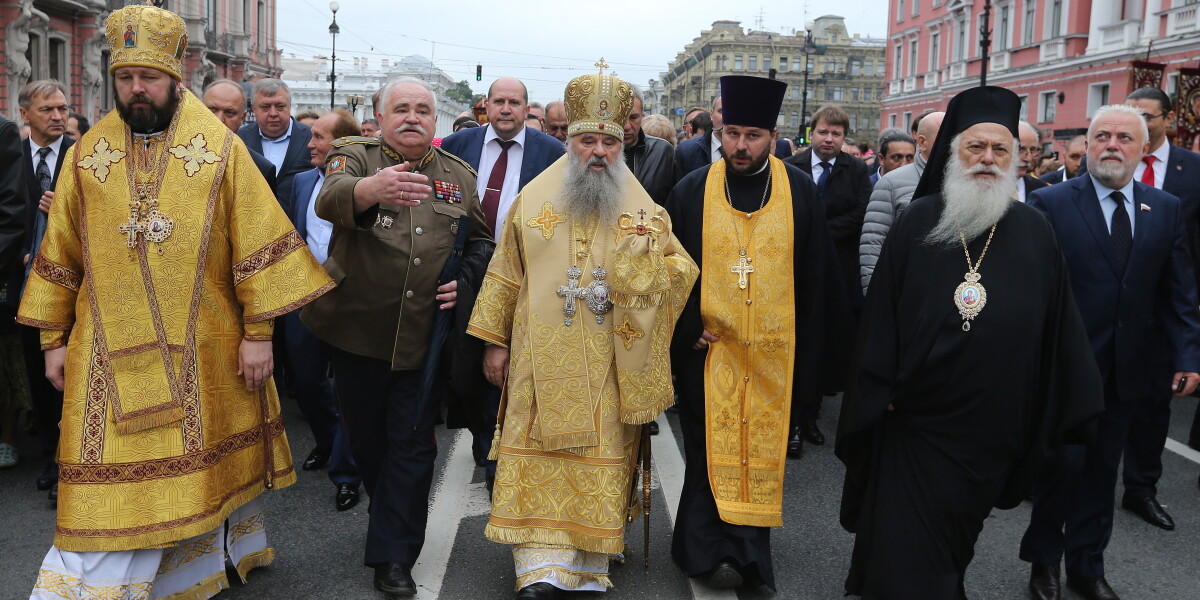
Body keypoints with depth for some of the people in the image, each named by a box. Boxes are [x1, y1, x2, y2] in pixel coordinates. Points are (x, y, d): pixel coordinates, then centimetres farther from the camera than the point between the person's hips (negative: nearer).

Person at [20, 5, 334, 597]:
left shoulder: (221, 148, -3)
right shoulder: (86, 154, 5)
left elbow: (257, 245, -5)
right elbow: (60, 253, 10)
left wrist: (258, 332, -8)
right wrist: (54, 339, 9)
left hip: (203, 349, -1)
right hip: (109, 354, 2)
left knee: (210, 459, 12)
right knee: (111, 480, 5)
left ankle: (225, 551, 35)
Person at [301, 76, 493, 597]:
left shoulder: (460, 175, 8)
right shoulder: (355, 156, -2)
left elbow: (481, 240, 18)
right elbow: (330, 199, -26)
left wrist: (465, 279, -4)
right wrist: (373, 188, -49)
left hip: (425, 338, 1)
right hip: (360, 331, -1)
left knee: (411, 447, 3)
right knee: (366, 440, 14)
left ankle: (394, 558, 12)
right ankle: (398, 521, 40)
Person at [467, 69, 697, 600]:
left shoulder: (642, 209, 3)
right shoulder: (533, 199, 4)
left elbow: (680, 273, 3)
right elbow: (505, 276, 8)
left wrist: (650, 250, -17)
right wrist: (495, 341, 7)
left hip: (610, 369, 0)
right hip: (542, 364, 0)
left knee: (601, 462, 6)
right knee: (538, 461, -2)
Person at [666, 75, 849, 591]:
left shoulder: (800, 193, 1)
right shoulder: (692, 191, -1)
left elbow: (816, 276, 4)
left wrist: (811, 351, 3)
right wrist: (685, 331, -5)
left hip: (774, 354, 1)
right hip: (709, 349, -1)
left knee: (763, 450, 9)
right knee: (712, 450, 5)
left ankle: (747, 551, 25)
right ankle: (710, 550, 16)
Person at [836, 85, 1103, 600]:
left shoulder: (1033, 232, 0)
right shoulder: (919, 221, -5)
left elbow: (1058, 323, 3)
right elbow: (882, 307, -5)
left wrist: (1066, 404, 3)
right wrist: (880, 389, -8)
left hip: (993, 423, 2)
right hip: (915, 416, -2)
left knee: (957, 530, 21)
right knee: (904, 544, 4)